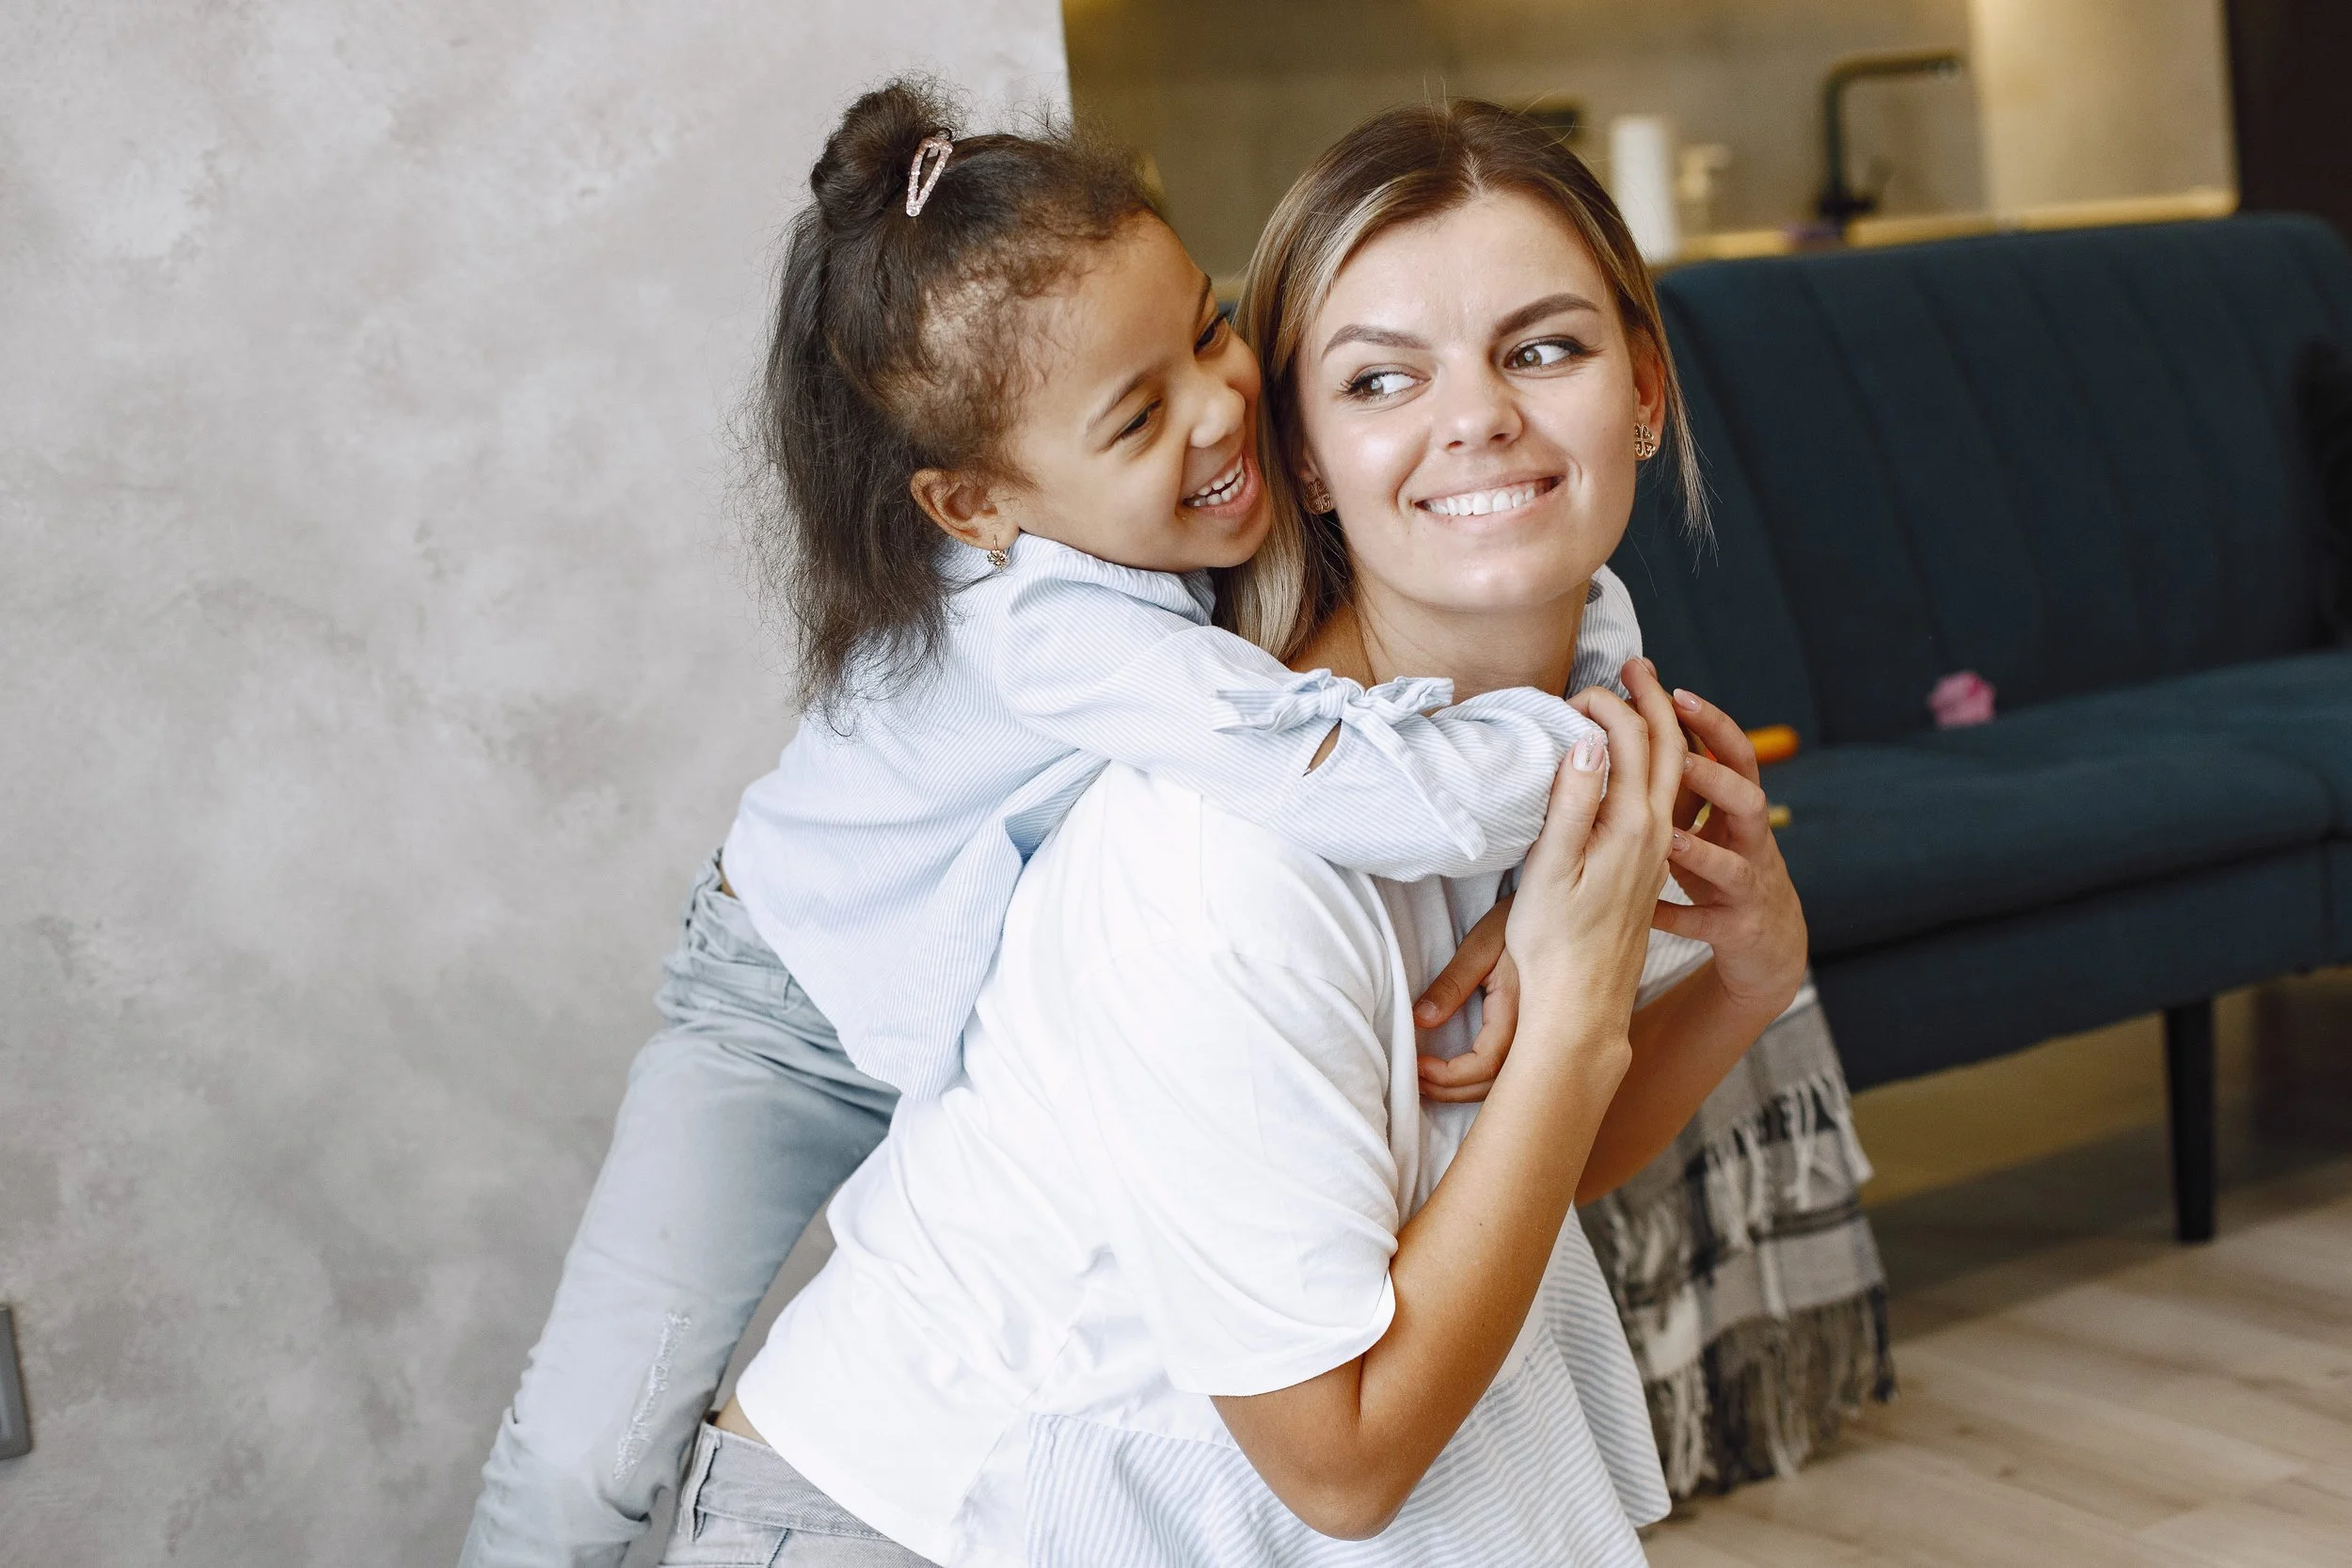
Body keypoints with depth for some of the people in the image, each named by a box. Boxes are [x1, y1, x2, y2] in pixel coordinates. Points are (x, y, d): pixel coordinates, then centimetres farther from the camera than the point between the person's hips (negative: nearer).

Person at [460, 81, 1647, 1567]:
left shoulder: (1276, 482, -22)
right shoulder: (1050, 628, -41)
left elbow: (1579, 602, -16)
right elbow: (1404, 799, -53)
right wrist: (1577, 742, -33)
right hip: (810, 1010, -5)